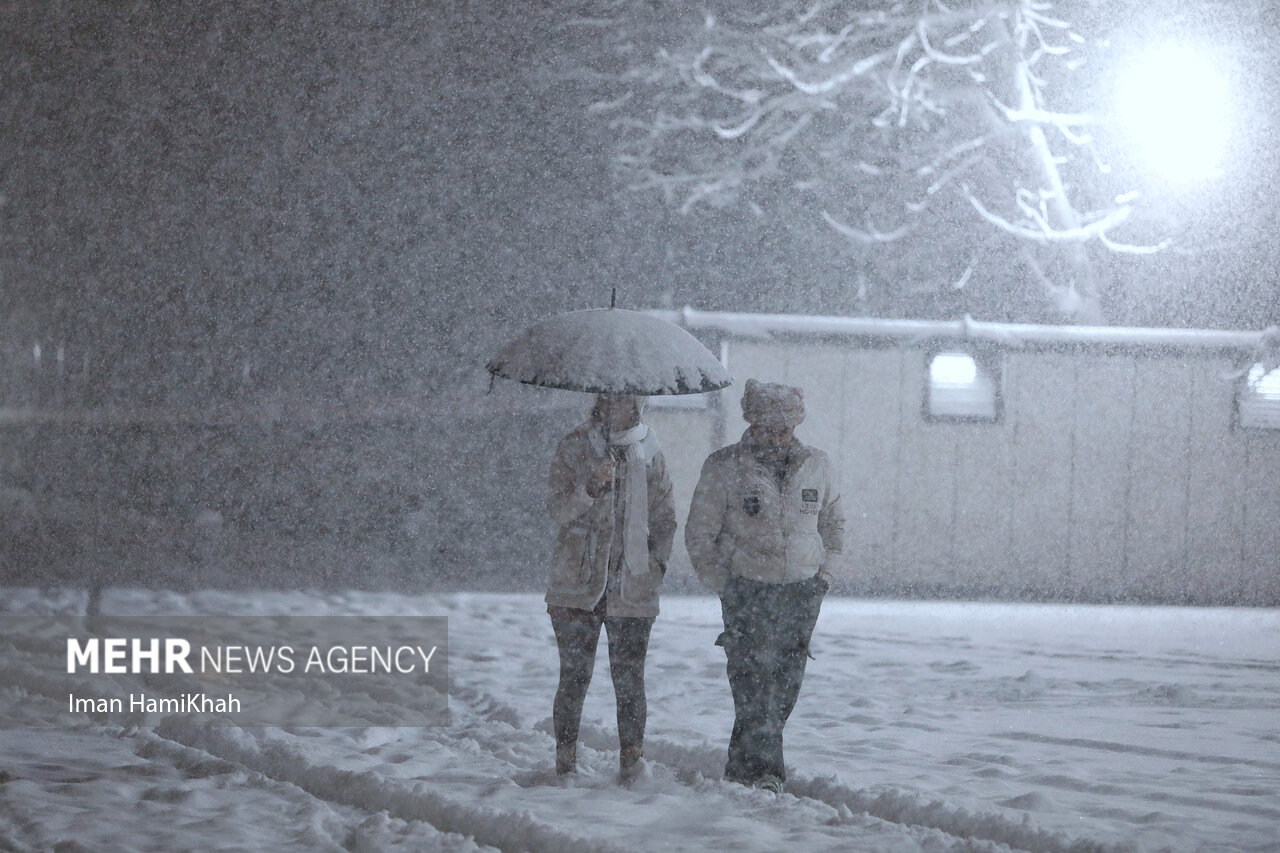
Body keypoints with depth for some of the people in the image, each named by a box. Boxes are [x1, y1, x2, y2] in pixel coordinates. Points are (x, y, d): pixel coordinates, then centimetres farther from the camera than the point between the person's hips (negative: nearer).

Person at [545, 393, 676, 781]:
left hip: (632, 588, 1)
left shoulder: (649, 453, 9)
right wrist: (591, 488, -21)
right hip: (577, 586, -1)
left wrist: (657, 561, 3)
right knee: (574, 676, -1)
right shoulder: (573, 448, 3)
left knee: (629, 679, -1)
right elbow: (559, 511, -4)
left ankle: (631, 760, 7)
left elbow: (664, 516, 15)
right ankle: (565, 757, 9)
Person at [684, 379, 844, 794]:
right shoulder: (724, 467, -4)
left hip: (801, 592, 4)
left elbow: (833, 524, 19)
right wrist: (724, 585, -5)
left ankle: (743, 766, 18)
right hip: (747, 590, -4)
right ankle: (763, 769, -12)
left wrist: (824, 576, 8)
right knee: (752, 682, -13)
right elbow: (699, 534, 1)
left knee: (786, 683, 5)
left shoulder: (816, 467, 6)